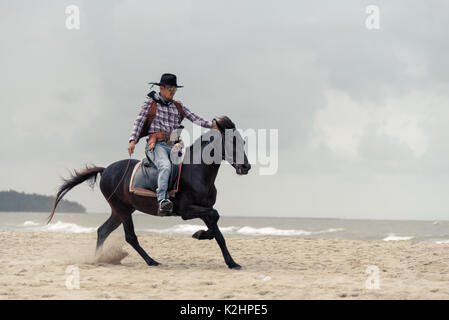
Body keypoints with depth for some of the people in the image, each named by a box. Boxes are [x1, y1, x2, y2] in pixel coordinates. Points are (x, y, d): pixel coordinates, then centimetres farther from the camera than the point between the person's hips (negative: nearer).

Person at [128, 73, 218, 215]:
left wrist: (211, 124, -5)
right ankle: (162, 200, -47)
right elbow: (139, 122, 6)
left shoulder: (178, 106, 21)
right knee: (165, 166, -33)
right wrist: (133, 140, -8)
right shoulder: (151, 103, 11)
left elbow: (195, 118, 11)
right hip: (156, 144, -6)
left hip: (173, 146, 6)